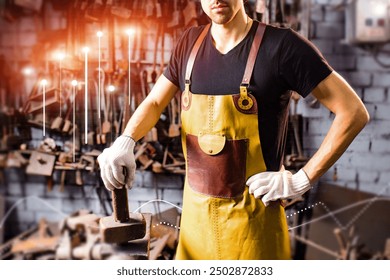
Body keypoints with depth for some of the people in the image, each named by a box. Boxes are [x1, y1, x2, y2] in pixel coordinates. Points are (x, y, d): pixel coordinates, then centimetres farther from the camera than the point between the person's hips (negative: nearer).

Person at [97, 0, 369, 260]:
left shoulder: (280, 44, -13)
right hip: (195, 210, 5)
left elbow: (353, 112, -13)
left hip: (252, 215, -5)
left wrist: (302, 180, -15)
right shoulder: (191, 42, 4)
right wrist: (125, 141, -9)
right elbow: (155, 102, 12)